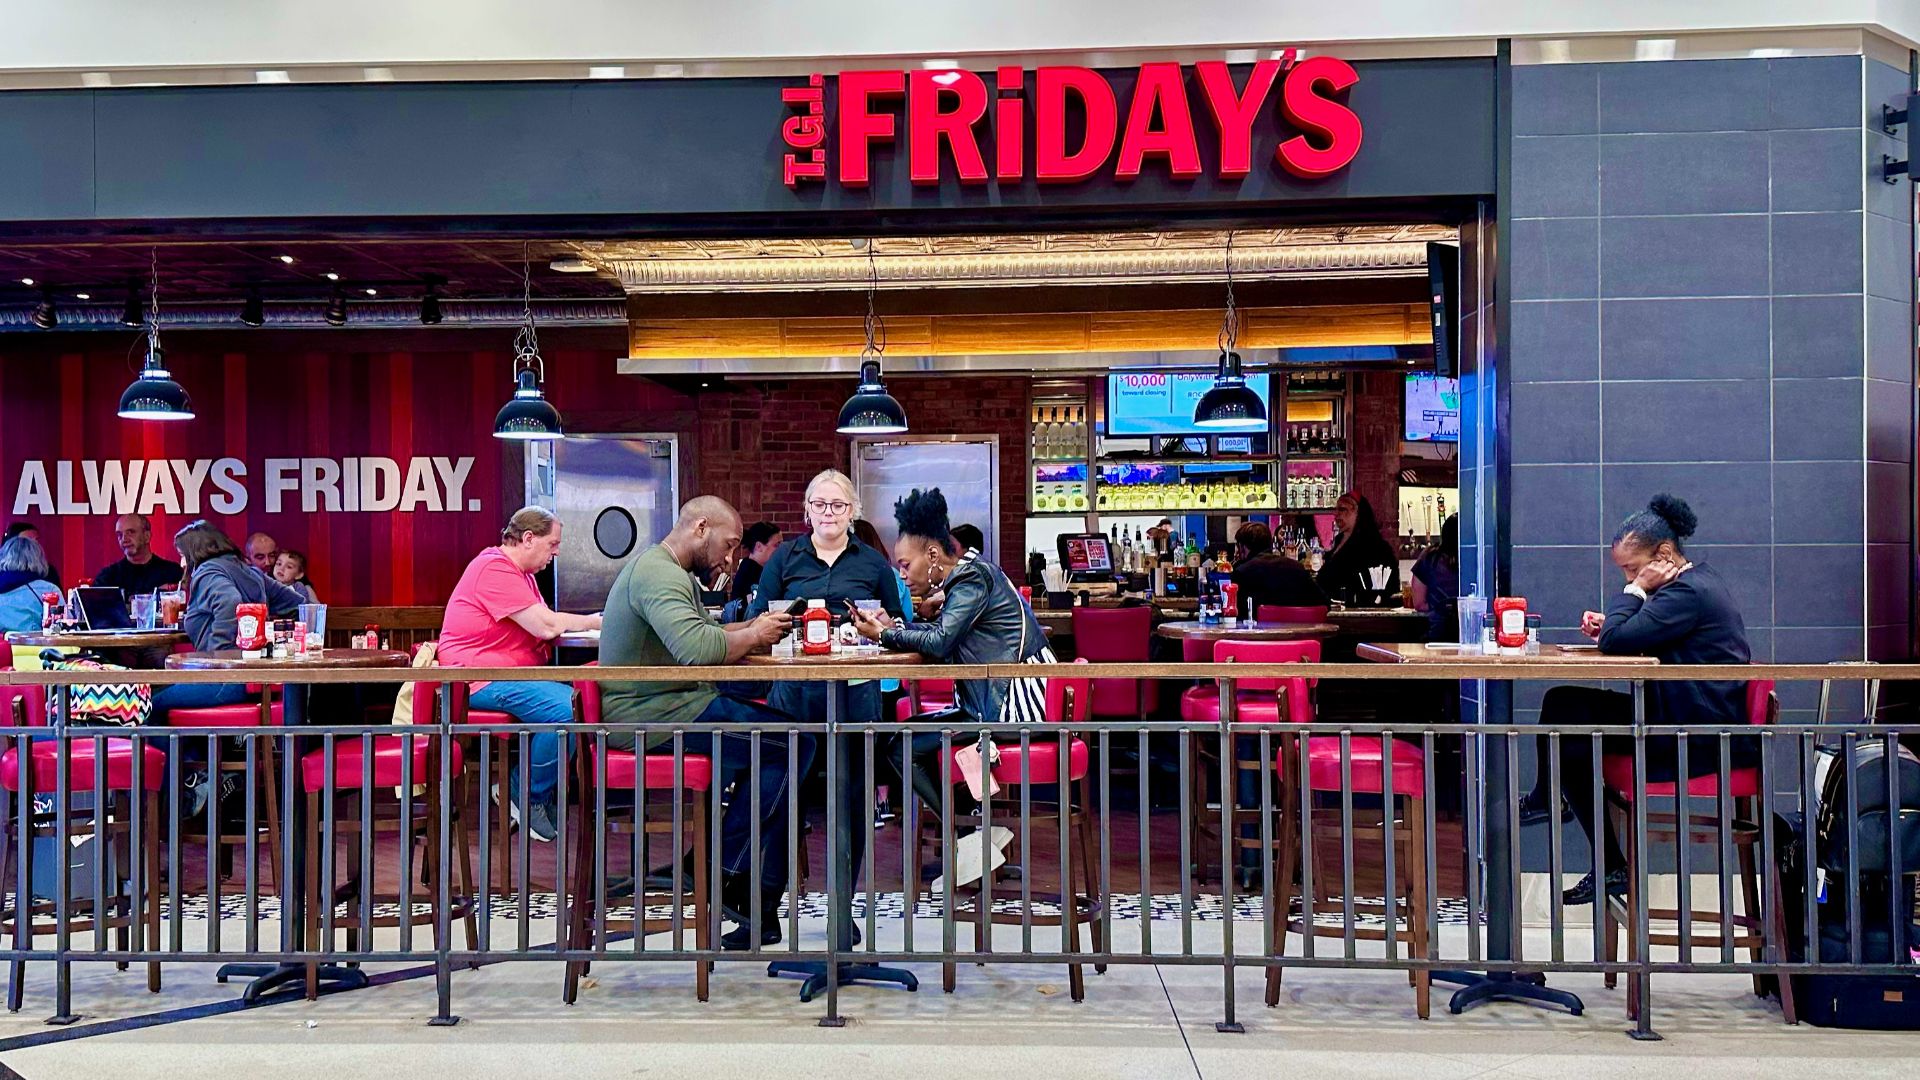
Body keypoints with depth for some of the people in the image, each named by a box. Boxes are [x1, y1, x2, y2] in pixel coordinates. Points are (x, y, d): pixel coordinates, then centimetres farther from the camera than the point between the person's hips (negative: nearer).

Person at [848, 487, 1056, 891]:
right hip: (998, 699, 10)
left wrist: (885, 635, -11)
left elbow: (940, 641, -22)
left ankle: (970, 844, -3)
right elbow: (942, 632, 19)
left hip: (1014, 704, -10)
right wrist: (893, 627, 6)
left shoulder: (973, 578, -15)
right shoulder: (967, 574, 15)